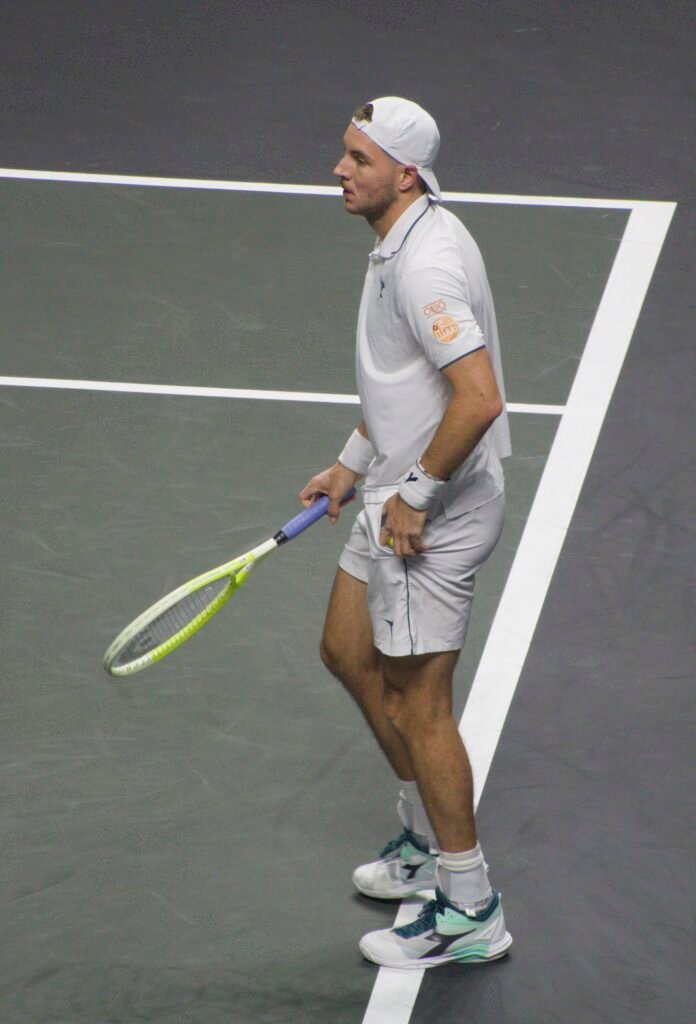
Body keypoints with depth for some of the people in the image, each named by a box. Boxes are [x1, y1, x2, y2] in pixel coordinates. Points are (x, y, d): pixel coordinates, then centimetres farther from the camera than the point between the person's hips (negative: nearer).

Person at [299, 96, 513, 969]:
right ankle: (427, 842, 37)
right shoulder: (401, 242, 8)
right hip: (402, 492, 11)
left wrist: (415, 495, -24)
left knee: (417, 701, -3)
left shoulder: (425, 264, -25)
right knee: (348, 653, 23)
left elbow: (478, 399, -33)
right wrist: (352, 464, 22)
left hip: (436, 510, -11)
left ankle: (469, 912, 6)